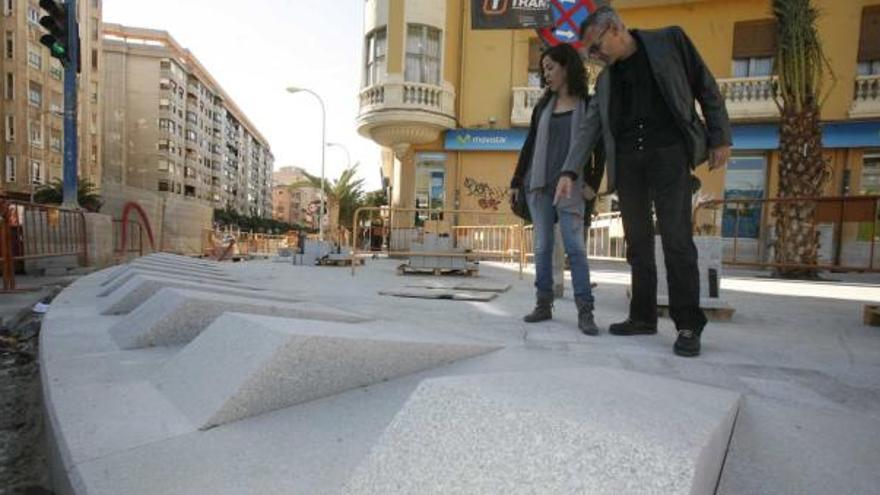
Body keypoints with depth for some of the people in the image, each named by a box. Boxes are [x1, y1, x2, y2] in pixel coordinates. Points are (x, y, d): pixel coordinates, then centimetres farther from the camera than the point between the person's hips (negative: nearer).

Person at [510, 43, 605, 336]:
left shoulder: (589, 105, 4)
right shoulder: (543, 106, 15)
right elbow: (529, 146, 15)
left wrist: (593, 184, -7)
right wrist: (516, 181, 11)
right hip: (538, 185, 4)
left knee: (575, 247, -9)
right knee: (542, 246, 3)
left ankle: (585, 312, -5)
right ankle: (543, 304, 10)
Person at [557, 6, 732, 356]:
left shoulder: (669, 41, 7)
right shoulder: (605, 80, 16)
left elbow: (706, 87, 6)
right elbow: (589, 128, 10)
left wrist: (720, 138, 0)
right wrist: (569, 172, 0)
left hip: (668, 153, -4)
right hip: (627, 160, 4)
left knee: (676, 238, -9)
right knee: (638, 241, 4)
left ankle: (689, 325, 0)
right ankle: (643, 316, 13)